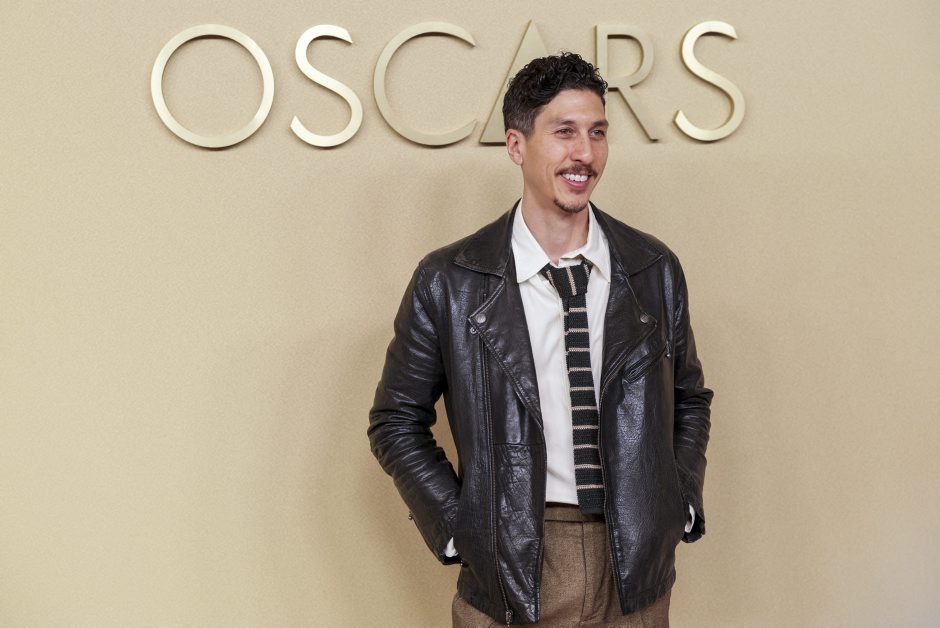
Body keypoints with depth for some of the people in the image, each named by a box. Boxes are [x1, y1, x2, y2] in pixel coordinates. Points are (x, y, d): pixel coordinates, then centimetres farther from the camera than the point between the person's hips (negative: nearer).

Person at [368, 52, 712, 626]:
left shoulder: (656, 270, 1)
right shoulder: (447, 283, -7)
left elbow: (690, 402, 13)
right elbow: (397, 421, 1)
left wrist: (679, 507, 3)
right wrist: (458, 530, -6)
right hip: (510, 566, -2)